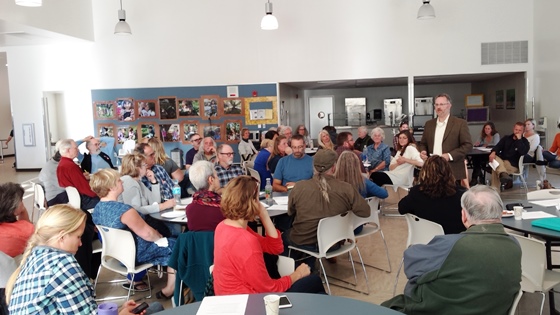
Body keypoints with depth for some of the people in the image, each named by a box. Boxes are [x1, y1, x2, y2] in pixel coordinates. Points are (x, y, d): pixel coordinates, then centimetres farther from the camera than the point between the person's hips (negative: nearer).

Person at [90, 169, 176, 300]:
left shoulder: (97, 208, -2)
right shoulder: (123, 209, -29)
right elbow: (147, 233, -24)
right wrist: (160, 237, -3)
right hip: (135, 254, -9)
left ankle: (136, 281, 29)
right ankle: (169, 291, 14)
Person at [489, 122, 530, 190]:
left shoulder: (525, 141, 8)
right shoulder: (506, 138, 21)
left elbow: (523, 152, -15)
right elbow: (498, 146, 3)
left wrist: (519, 139, -11)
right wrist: (493, 152, -20)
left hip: (513, 165, -4)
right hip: (501, 161, 4)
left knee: (495, 168, -34)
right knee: (494, 158, -34)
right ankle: (504, 175, -57)